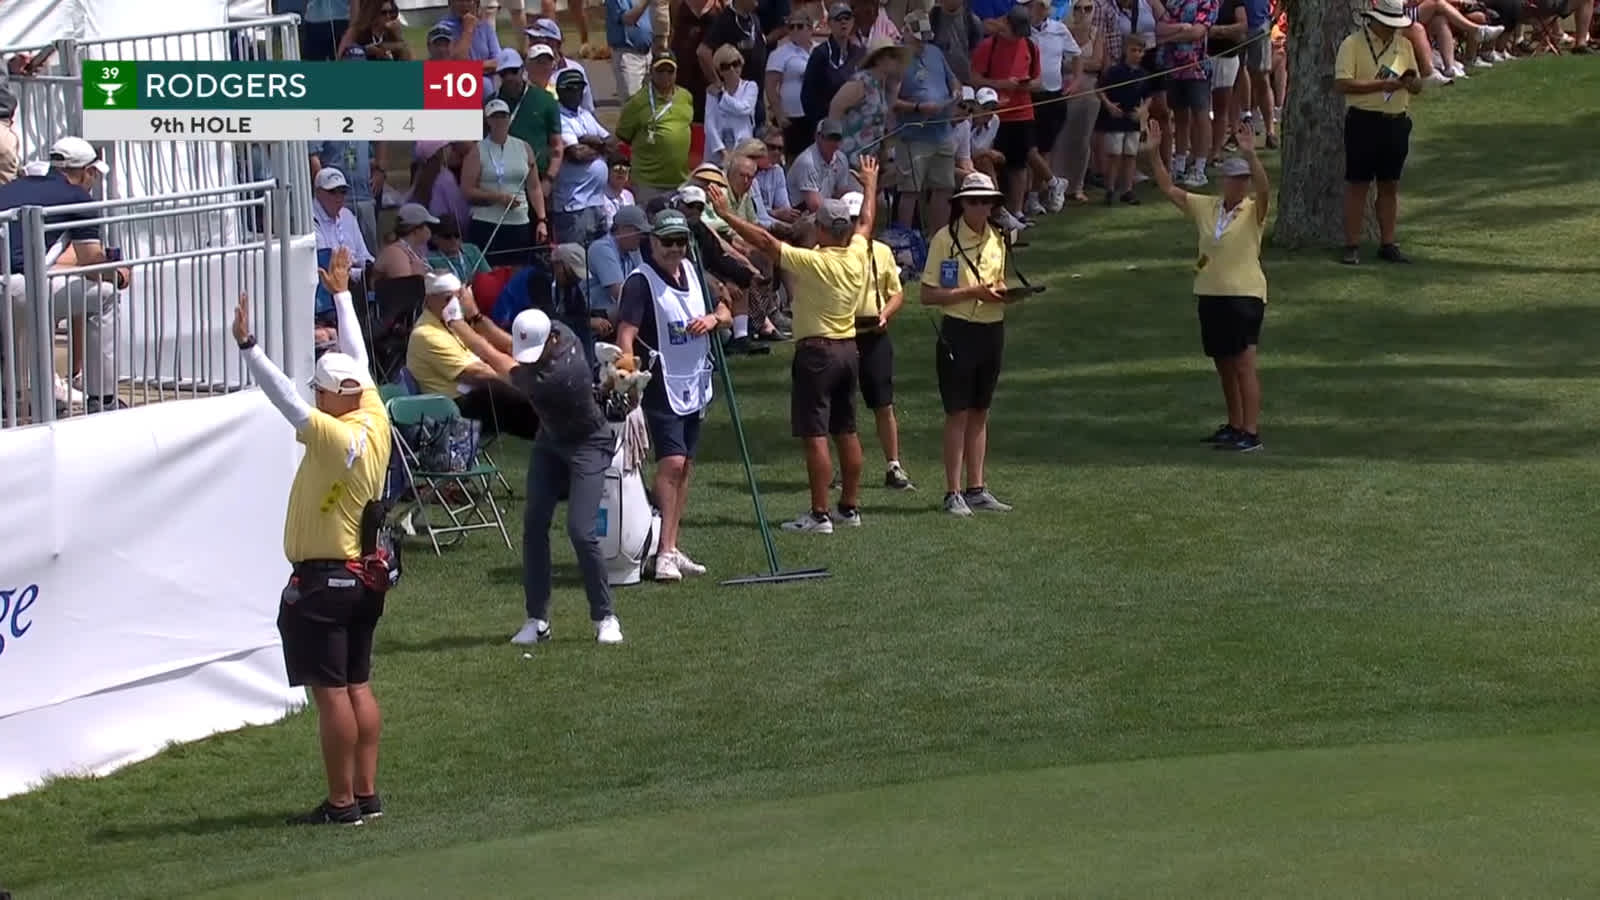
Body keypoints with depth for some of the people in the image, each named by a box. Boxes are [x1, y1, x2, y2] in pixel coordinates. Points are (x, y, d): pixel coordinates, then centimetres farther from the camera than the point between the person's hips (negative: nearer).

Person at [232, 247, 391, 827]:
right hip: (363, 576, 9)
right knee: (358, 687, 12)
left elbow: (288, 401, -30)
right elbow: (357, 359, 15)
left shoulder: (337, 437, -20)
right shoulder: (375, 422, 3)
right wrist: (342, 294, 27)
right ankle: (367, 794, 15)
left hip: (322, 582, -9)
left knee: (330, 692, -5)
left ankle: (342, 803, -4)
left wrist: (248, 346, -32)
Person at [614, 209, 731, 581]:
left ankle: (672, 548, 19)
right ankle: (665, 553, -17)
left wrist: (714, 317, -6)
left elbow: (726, 315, 17)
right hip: (661, 387, -8)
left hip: (695, 386, 8)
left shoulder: (693, 274, 10)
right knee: (671, 463, -16)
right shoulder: (640, 281, -12)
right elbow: (626, 334, -21)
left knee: (685, 467, 11)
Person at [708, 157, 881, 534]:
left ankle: (819, 514, -10)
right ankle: (850, 507, 19)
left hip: (816, 351, -8)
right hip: (848, 348, 8)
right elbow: (866, 221, 20)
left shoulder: (811, 262, -18)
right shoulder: (857, 256, 1)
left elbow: (765, 241, -18)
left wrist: (727, 215, -13)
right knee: (846, 432, 13)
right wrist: (870, 184, 37)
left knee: (815, 436, -7)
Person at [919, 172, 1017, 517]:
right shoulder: (946, 239, -9)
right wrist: (972, 292, -19)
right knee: (958, 413, -4)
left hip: (992, 331, 6)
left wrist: (1003, 293, 1)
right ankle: (953, 493, -1)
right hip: (958, 331, -6)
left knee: (980, 413, 11)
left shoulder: (997, 239, 11)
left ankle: (976, 489, 17)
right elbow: (928, 295, -12)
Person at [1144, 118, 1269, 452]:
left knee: (1244, 365, -11)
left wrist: (1250, 154, -37)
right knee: (1224, 366, 15)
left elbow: (1263, 189, -26)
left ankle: (1251, 432, -13)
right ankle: (1235, 425, 27)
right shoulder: (1205, 207, 9)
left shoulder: (1254, 211, -6)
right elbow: (1168, 189, 10)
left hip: (1245, 294, -6)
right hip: (1210, 294, 6)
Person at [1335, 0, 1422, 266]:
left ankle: (1387, 244, 15)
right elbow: (1342, 84, -16)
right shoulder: (1353, 44, -6)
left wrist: (1410, 82, -8)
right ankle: (1352, 246, 2)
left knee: (1390, 186, 9)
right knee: (1357, 184, -2)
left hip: (1397, 122, 5)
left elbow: (1418, 87, 17)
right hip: (1364, 121, -5)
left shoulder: (1404, 46, 12)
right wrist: (1381, 85, -20)